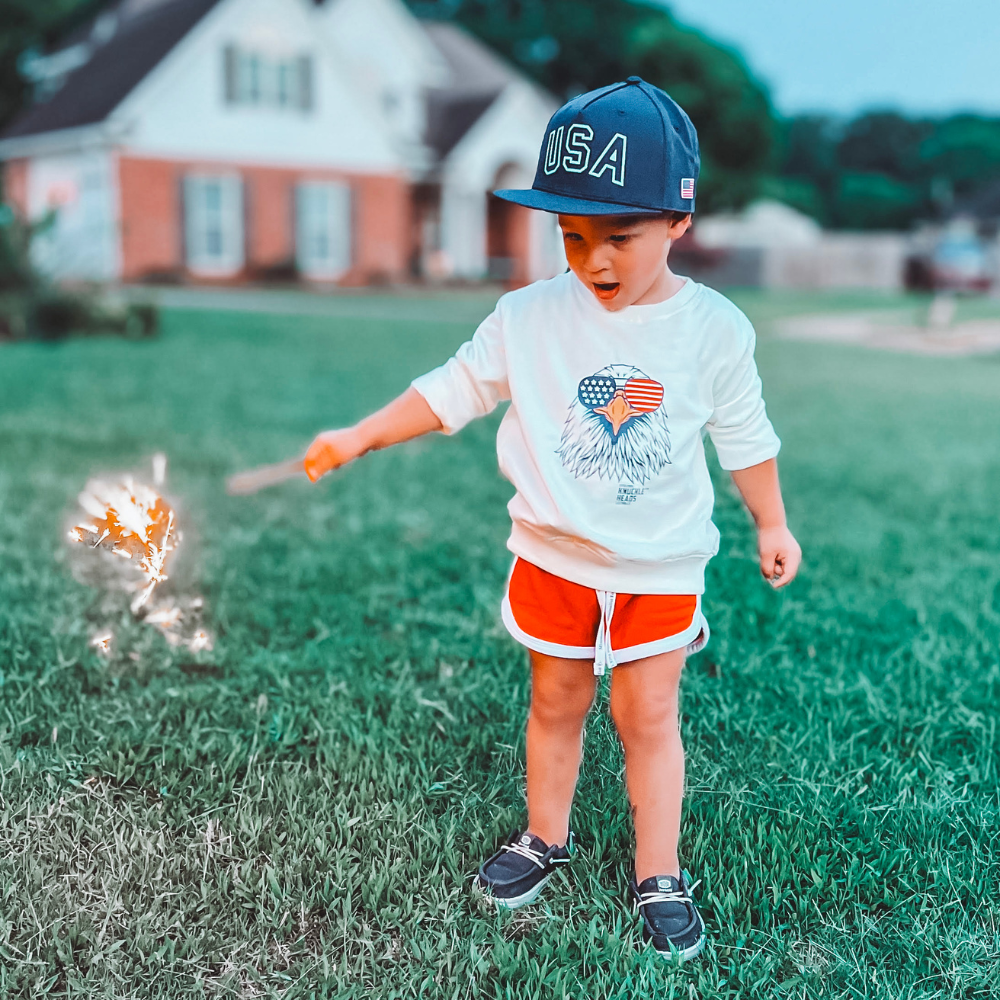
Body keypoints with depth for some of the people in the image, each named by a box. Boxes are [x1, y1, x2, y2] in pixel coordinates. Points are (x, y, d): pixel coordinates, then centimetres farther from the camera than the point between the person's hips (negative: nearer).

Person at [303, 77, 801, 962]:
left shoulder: (713, 327, -9)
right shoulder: (530, 317, -10)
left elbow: (746, 437, 3)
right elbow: (453, 390, -4)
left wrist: (773, 525, 11)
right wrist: (361, 437, -12)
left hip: (661, 567, -1)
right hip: (554, 558, 1)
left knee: (648, 716, 7)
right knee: (555, 701, 16)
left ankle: (659, 876, 23)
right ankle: (545, 838, 37)